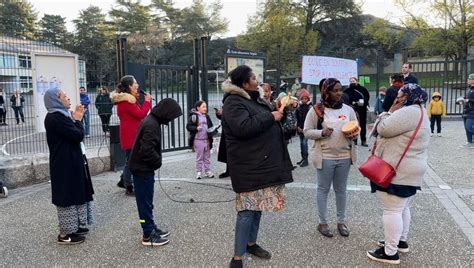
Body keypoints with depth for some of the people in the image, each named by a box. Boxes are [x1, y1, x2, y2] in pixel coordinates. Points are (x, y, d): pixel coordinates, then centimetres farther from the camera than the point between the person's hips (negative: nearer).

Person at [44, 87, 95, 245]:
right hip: (65, 164, -10)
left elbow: (74, 135, 14)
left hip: (72, 161, 10)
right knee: (68, 195, -2)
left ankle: (73, 226, 30)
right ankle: (65, 234, 9)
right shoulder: (54, 118, -19)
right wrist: (78, 120, -6)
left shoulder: (61, 115, 14)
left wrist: (76, 119, 5)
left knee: (74, 194, 17)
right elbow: (78, 135, -23)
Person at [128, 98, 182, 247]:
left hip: (142, 167, 10)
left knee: (147, 201, 18)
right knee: (145, 202, -1)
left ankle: (151, 228, 30)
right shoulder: (151, 125, -23)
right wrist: (158, 162, -13)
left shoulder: (152, 121, 9)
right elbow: (147, 150, -29)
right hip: (143, 169, -10)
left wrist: (157, 161, 6)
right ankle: (148, 235, 9)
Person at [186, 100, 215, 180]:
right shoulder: (193, 116, -7)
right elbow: (188, 126, -10)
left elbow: (210, 126, 19)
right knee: (199, 157, 2)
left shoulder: (206, 116, 11)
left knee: (207, 157, 10)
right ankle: (199, 172, 11)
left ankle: (207, 171, 19)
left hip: (207, 139, 5)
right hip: (198, 140, -5)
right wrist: (196, 128, -24)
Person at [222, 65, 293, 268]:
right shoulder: (233, 102, -13)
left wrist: (280, 111, 10)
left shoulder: (254, 98, 16)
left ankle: (251, 243, 32)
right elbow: (244, 127, -28)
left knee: (258, 205, 16)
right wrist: (271, 117, -19)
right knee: (247, 209, -7)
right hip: (248, 166, -9)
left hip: (262, 162, 9)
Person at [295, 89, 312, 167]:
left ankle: (306, 159, -6)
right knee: (301, 143, 11)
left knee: (304, 142, -11)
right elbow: (297, 118, 10)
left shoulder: (310, 107, -5)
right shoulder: (299, 107, 9)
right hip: (300, 128, 6)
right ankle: (303, 158, 21)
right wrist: (298, 127, 0)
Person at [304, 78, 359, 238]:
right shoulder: (316, 110, -6)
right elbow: (307, 132, -5)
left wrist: (353, 133, -12)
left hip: (344, 156, 4)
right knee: (323, 189, 8)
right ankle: (322, 222, 20)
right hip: (325, 156, -3)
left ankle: (341, 221, 28)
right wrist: (322, 133, -22)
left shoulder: (348, 109, 5)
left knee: (341, 190, 14)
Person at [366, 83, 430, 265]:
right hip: (409, 169, 11)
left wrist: (390, 112, -5)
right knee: (403, 208, 20)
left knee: (392, 210, -4)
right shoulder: (419, 112, 17)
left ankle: (390, 252, 2)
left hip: (398, 171, -11)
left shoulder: (409, 112, -19)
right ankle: (401, 241, 33)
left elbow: (383, 129, -19)